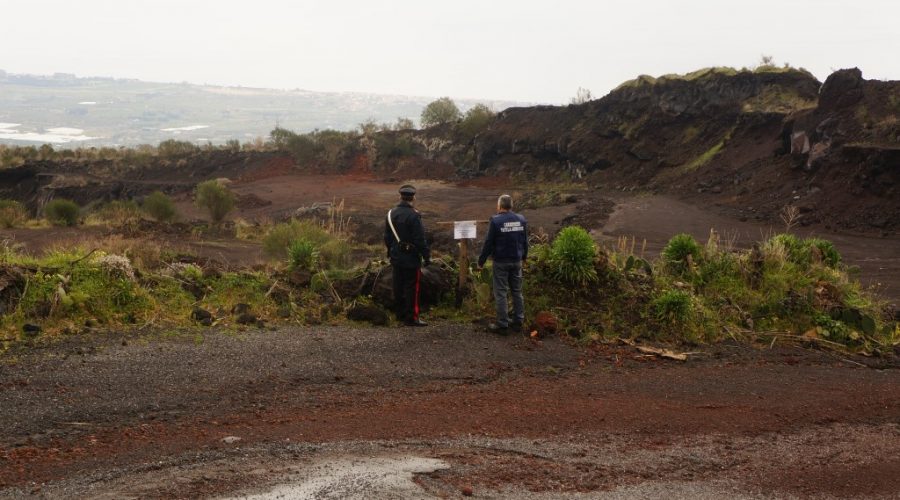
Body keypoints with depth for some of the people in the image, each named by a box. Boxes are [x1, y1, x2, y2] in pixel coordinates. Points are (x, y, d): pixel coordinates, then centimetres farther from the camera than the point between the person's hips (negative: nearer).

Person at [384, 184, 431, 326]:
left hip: (396, 257, 7)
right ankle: (411, 318, 1)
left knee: (398, 286, 14)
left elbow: (387, 237, 12)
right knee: (411, 288, -1)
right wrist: (427, 256, -12)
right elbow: (420, 239, -19)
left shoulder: (391, 214, 5)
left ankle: (400, 313, 25)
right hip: (411, 257, -7)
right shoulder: (413, 216, -18)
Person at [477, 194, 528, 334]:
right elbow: (525, 241, 12)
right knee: (517, 291, 14)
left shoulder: (496, 221, -14)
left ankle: (502, 324, 1)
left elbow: (488, 243, -13)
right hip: (517, 261, 5)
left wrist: (481, 261, -5)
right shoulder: (521, 220, 3)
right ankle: (518, 321, 19)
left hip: (501, 262, -5)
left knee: (500, 293, 0)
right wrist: (523, 256, 27)